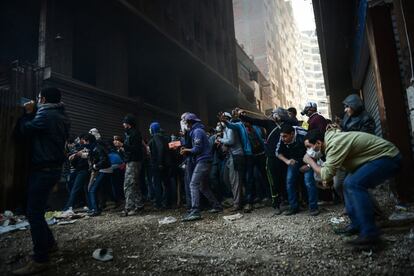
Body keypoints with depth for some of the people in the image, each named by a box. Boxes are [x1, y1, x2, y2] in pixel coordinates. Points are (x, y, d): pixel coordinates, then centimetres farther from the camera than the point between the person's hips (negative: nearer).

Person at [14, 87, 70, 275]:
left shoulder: (46, 115, -15)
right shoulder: (61, 117, 15)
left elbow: (25, 129, -7)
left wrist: (28, 113, 6)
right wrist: (32, 114, 18)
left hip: (43, 170, -10)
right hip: (53, 168, 10)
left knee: (34, 213, -6)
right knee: (36, 210, 20)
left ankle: (40, 260, -2)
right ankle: (49, 243, 31)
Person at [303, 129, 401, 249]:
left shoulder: (335, 144, -25)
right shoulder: (331, 138, 6)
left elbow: (326, 175, -27)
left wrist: (310, 161, -14)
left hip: (388, 157, -10)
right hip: (379, 157, 11)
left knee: (354, 184, -26)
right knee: (349, 184, 13)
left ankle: (370, 234, -22)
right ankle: (357, 224, 18)